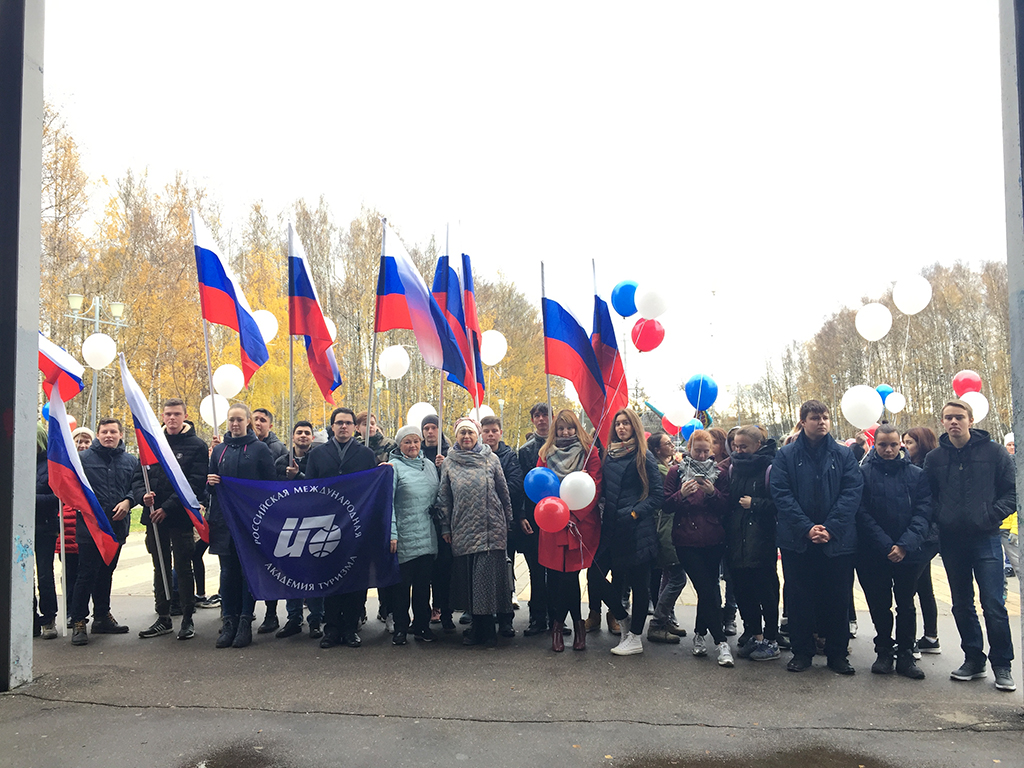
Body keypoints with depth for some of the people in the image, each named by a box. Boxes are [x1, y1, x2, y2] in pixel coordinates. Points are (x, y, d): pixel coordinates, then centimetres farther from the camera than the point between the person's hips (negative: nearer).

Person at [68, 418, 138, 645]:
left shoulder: (130, 461, 9)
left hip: (117, 525, 4)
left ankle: (102, 616, 26)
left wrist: (127, 501, -8)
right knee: (87, 574, -5)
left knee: (106, 573, 15)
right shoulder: (84, 459, -1)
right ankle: (78, 621, 3)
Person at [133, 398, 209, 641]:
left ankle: (187, 619, 12)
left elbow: (195, 484, -12)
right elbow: (137, 476, 9)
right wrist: (143, 495, -13)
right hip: (154, 517, 5)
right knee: (160, 568, 13)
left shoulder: (196, 446, -5)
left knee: (183, 568, 2)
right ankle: (163, 618, 24)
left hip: (181, 518, -5)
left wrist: (168, 507, -18)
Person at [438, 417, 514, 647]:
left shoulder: (491, 459, 5)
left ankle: (485, 627, 6)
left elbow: (504, 493, 9)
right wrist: (445, 528, 8)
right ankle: (479, 625, 16)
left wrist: (507, 523, 9)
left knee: (488, 577, -5)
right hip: (463, 531, 2)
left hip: (491, 529, -2)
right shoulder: (449, 463, 9)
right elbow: (444, 498, 11)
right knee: (468, 579, 4)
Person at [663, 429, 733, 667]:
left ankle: (700, 635, 25)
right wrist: (682, 494, -17)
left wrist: (713, 493, -13)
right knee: (707, 589, -8)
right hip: (686, 541, -2)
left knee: (707, 589, 6)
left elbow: (727, 506, 5)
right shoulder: (676, 472, 4)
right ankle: (721, 642, -3)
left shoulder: (719, 473, 9)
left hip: (713, 540, 2)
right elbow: (666, 506, 1)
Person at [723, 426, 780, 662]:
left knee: (766, 591, 2)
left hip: (761, 542, -6)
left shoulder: (769, 468, -9)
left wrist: (754, 504, -17)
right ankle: (752, 635, 24)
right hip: (736, 541, 6)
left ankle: (771, 640, 13)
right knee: (743, 591, 11)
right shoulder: (733, 468, 12)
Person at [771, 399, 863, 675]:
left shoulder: (844, 455, 5)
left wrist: (830, 528, -14)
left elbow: (852, 492, -3)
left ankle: (838, 653, 22)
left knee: (838, 599, 7)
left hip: (837, 540, 1)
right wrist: (807, 528, -16)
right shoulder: (786, 455, 2)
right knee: (799, 598, 7)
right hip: (797, 541, 0)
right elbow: (781, 495, -5)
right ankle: (802, 651, 20)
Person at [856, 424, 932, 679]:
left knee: (906, 605, 9)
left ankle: (906, 655, 20)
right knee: (879, 605, 9)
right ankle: (883, 651, 24)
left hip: (909, 553, 1)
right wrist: (886, 545, -15)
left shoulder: (916, 474, 4)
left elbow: (923, 513, -4)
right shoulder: (864, 473, -1)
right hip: (873, 554, -1)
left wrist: (905, 545, -16)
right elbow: (863, 514, -6)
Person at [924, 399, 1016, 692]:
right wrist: (939, 518, -5)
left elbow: (1012, 491, 0)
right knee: (962, 605, 11)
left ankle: (1002, 665, 11)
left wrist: (992, 515, -13)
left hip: (985, 538, -3)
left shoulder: (994, 452, 0)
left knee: (993, 604, -5)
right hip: (951, 541, 3)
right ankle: (974, 659, 24)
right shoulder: (934, 458, 7)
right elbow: (928, 496, 12)